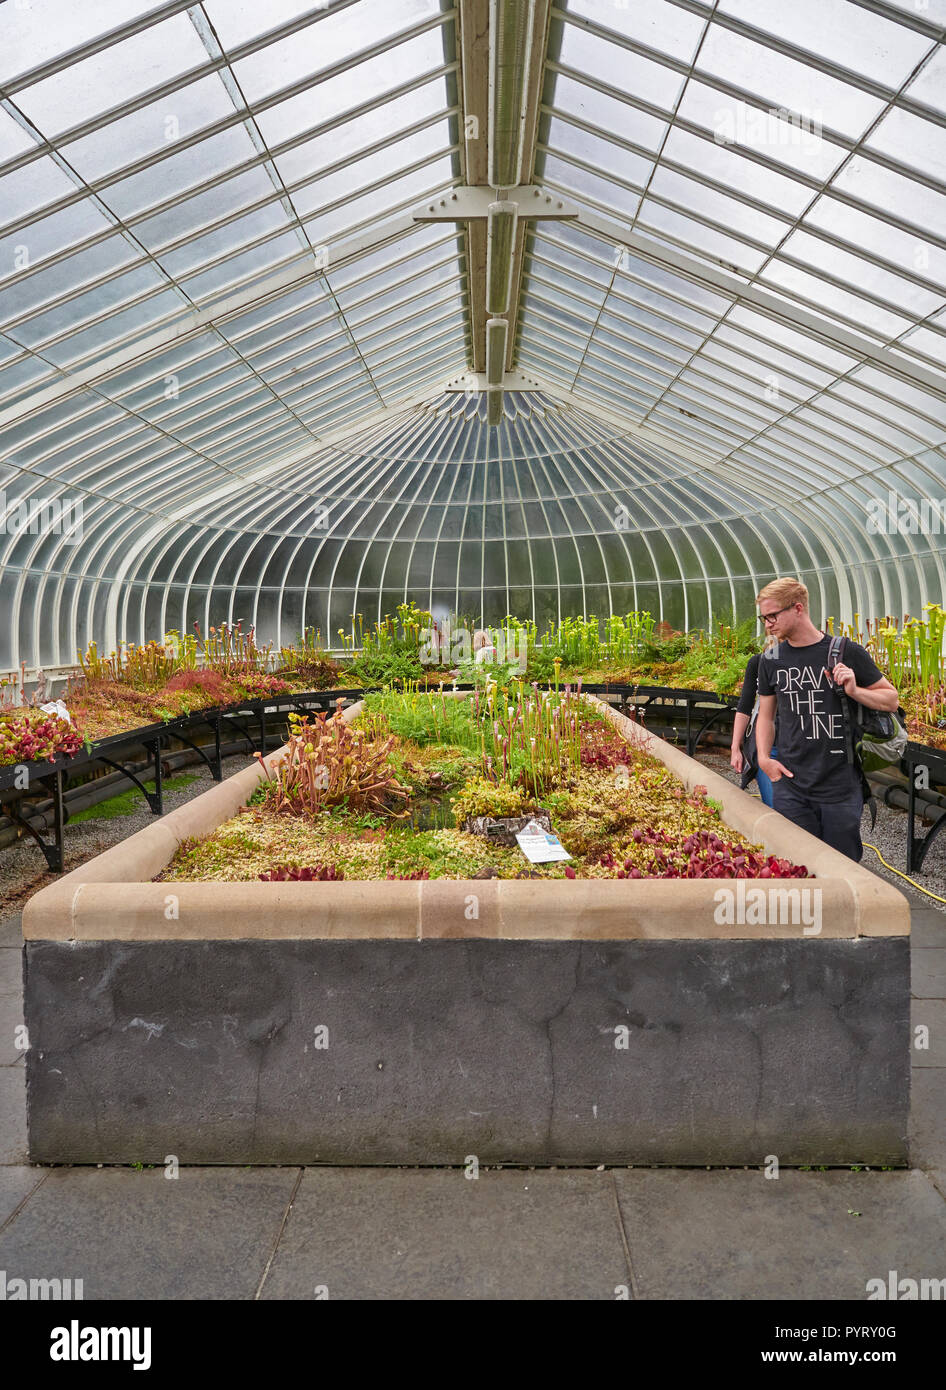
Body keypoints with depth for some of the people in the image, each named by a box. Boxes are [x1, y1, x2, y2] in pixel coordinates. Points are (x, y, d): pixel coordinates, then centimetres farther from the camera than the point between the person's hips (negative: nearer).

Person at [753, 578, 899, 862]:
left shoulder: (846, 653, -4)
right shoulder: (771, 660, 4)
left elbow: (892, 699, 4)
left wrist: (854, 691, -14)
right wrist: (764, 758, -1)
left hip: (841, 786, -2)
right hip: (790, 787, 2)